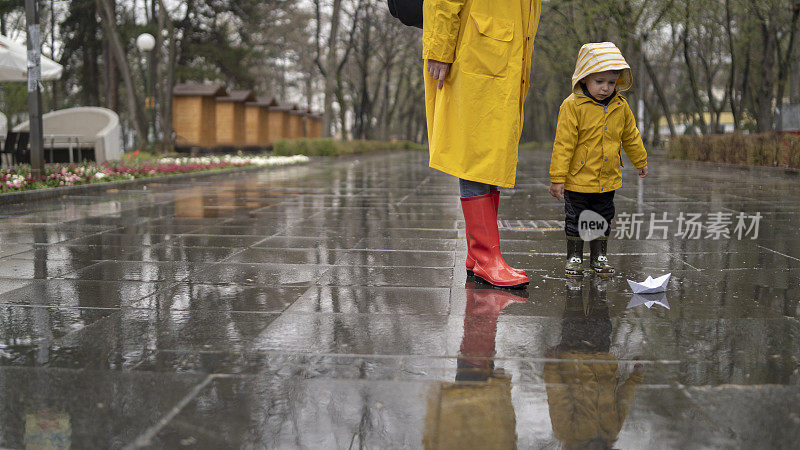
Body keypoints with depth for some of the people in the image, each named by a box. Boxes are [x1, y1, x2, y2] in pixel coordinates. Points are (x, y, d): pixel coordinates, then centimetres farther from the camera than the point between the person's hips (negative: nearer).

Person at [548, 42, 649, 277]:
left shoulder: (621, 106, 0)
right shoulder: (573, 106, -15)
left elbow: (631, 136, 17)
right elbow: (563, 144, -15)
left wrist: (640, 162, 26)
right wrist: (557, 178, -16)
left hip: (608, 179, 4)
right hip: (578, 179, -4)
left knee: (603, 219, 14)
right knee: (575, 220, 6)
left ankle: (599, 257, 28)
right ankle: (574, 257, 21)